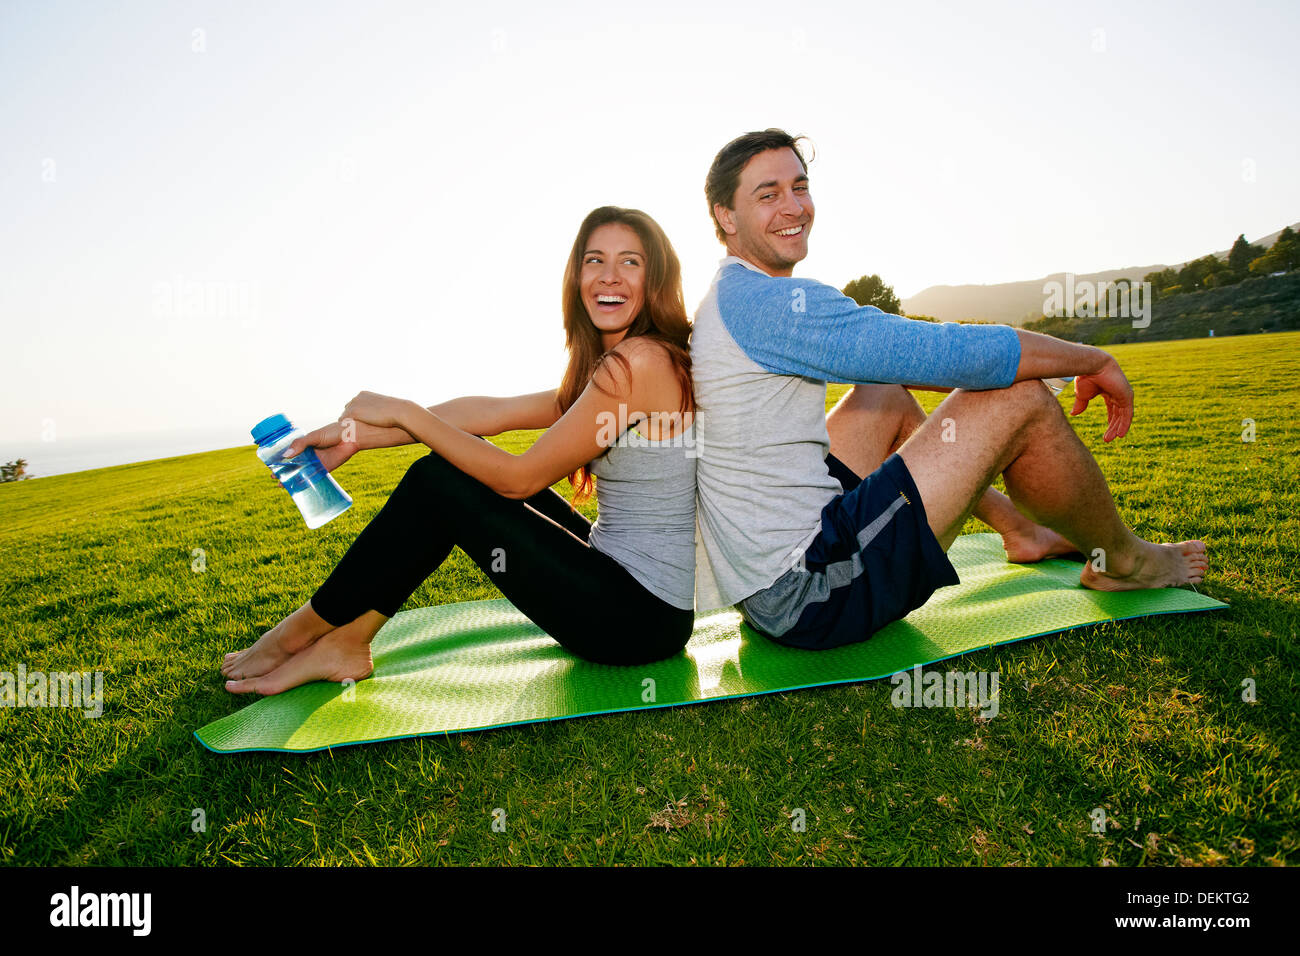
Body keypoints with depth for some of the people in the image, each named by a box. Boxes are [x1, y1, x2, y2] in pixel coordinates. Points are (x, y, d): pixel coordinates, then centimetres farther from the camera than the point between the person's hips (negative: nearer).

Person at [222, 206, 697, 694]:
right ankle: (345, 642, 13)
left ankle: (306, 629, 12)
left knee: (438, 483, -9)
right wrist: (356, 436, 5)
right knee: (460, 461, 8)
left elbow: (520, 478, -16)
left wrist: (404, 412, -7)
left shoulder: (641, 361, -19)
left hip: (641, 616, -9)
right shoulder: (612, 366, 12)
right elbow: (493, 411, 8)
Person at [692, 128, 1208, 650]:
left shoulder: (732, 300, 15)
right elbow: (954, 352, -17)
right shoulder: (771, 301, -18)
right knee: (1018, 400, -8)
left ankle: (1023, 530, 36)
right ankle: (1124, 561, 20)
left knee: (888, 396, 25)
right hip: (809, 598, -10)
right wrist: (1096, 360, 1)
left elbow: (883, 357, 23)